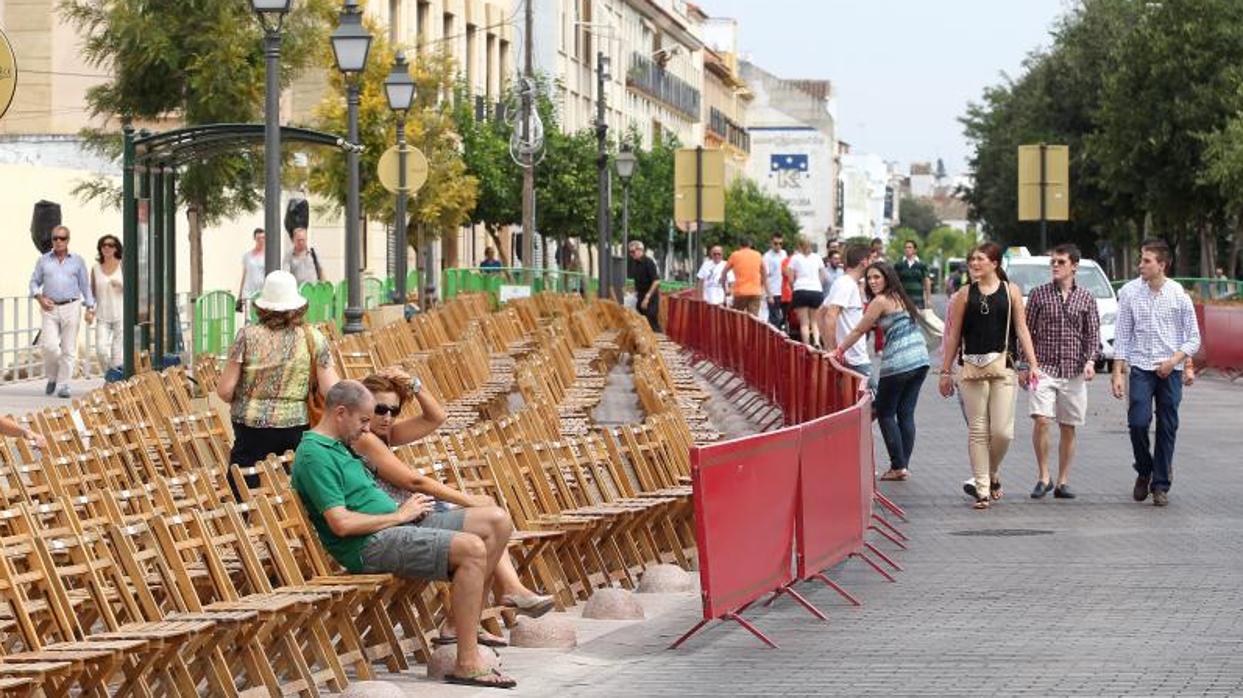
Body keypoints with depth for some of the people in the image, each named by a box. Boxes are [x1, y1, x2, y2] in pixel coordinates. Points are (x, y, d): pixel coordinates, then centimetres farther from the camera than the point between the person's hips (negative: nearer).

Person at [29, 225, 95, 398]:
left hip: (71, 307, 0)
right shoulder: (43, 260, 9)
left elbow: (85, 286, 10)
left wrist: (90, 308, 3)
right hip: (50, 308, 0)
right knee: (49, 346, -11)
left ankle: (64, 385, 2)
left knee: (68, 349, -3)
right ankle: (52, 377, 13)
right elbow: (34, 282, 13)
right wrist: (39, 297, -6)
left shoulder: (77, 261, 8)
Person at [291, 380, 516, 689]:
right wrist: (399, 515, -11)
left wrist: (406, 507, 5)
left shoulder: (338, 446, 20)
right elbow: (341, 523, -21)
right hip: (370, 546, -10)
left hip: (397, 524, 10)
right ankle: (467, 664, -27)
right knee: (472, 549, -28)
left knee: (497, 524, 5)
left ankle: (466, 623, 13)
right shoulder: (314, 455, -13)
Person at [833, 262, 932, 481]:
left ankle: (898, 466, -1)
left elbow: (859, 331, -2)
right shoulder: (901, 297, 17)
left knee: (885, 413, 3)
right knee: (906, 413, 9)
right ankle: (904, 465, 7)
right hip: (921, 359, 8)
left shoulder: (880, 301, -6)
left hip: (898, 363, -8)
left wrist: (838, 350, 6)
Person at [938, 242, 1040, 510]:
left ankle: (992, 474, 23)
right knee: (977, 430, 0)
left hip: (1002, 366, -1)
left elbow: (1022, 330, 5)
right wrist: (946, 371, 7)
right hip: (972, 367, 1)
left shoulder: (1010, 291, 6)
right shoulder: (965, 294, 7)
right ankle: (982, 489, 6)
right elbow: (953, 335, 9)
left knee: (1002, 431, -5)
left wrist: (1033, 364, -3)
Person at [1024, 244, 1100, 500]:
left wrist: (1090, 360, -10)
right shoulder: (1039, 294, 3)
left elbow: (1092, 334, 6)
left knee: (1068, 429, 5)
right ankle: (1043, 477, -3)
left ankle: (1062, 482, 15)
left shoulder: (1086, 298, 6)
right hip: (1043, 369, -2)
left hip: (1073, 372, 2)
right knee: (1041, 421, -16)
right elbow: (1028, 331, 6)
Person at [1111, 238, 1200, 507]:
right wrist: (1118, 372, -2)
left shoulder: (1179, 294, -2)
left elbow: (1193, 337, 3)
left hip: (1171, 370, 0)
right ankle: (1144, 471, 15)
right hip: (1140, 367, 0)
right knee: (1138, 422, -11)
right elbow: (1122, 335, 3)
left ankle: (1161, 485, 12)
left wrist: (1176, 360, -13)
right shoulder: (1129, 292, 0)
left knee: (1167, 428, 2)